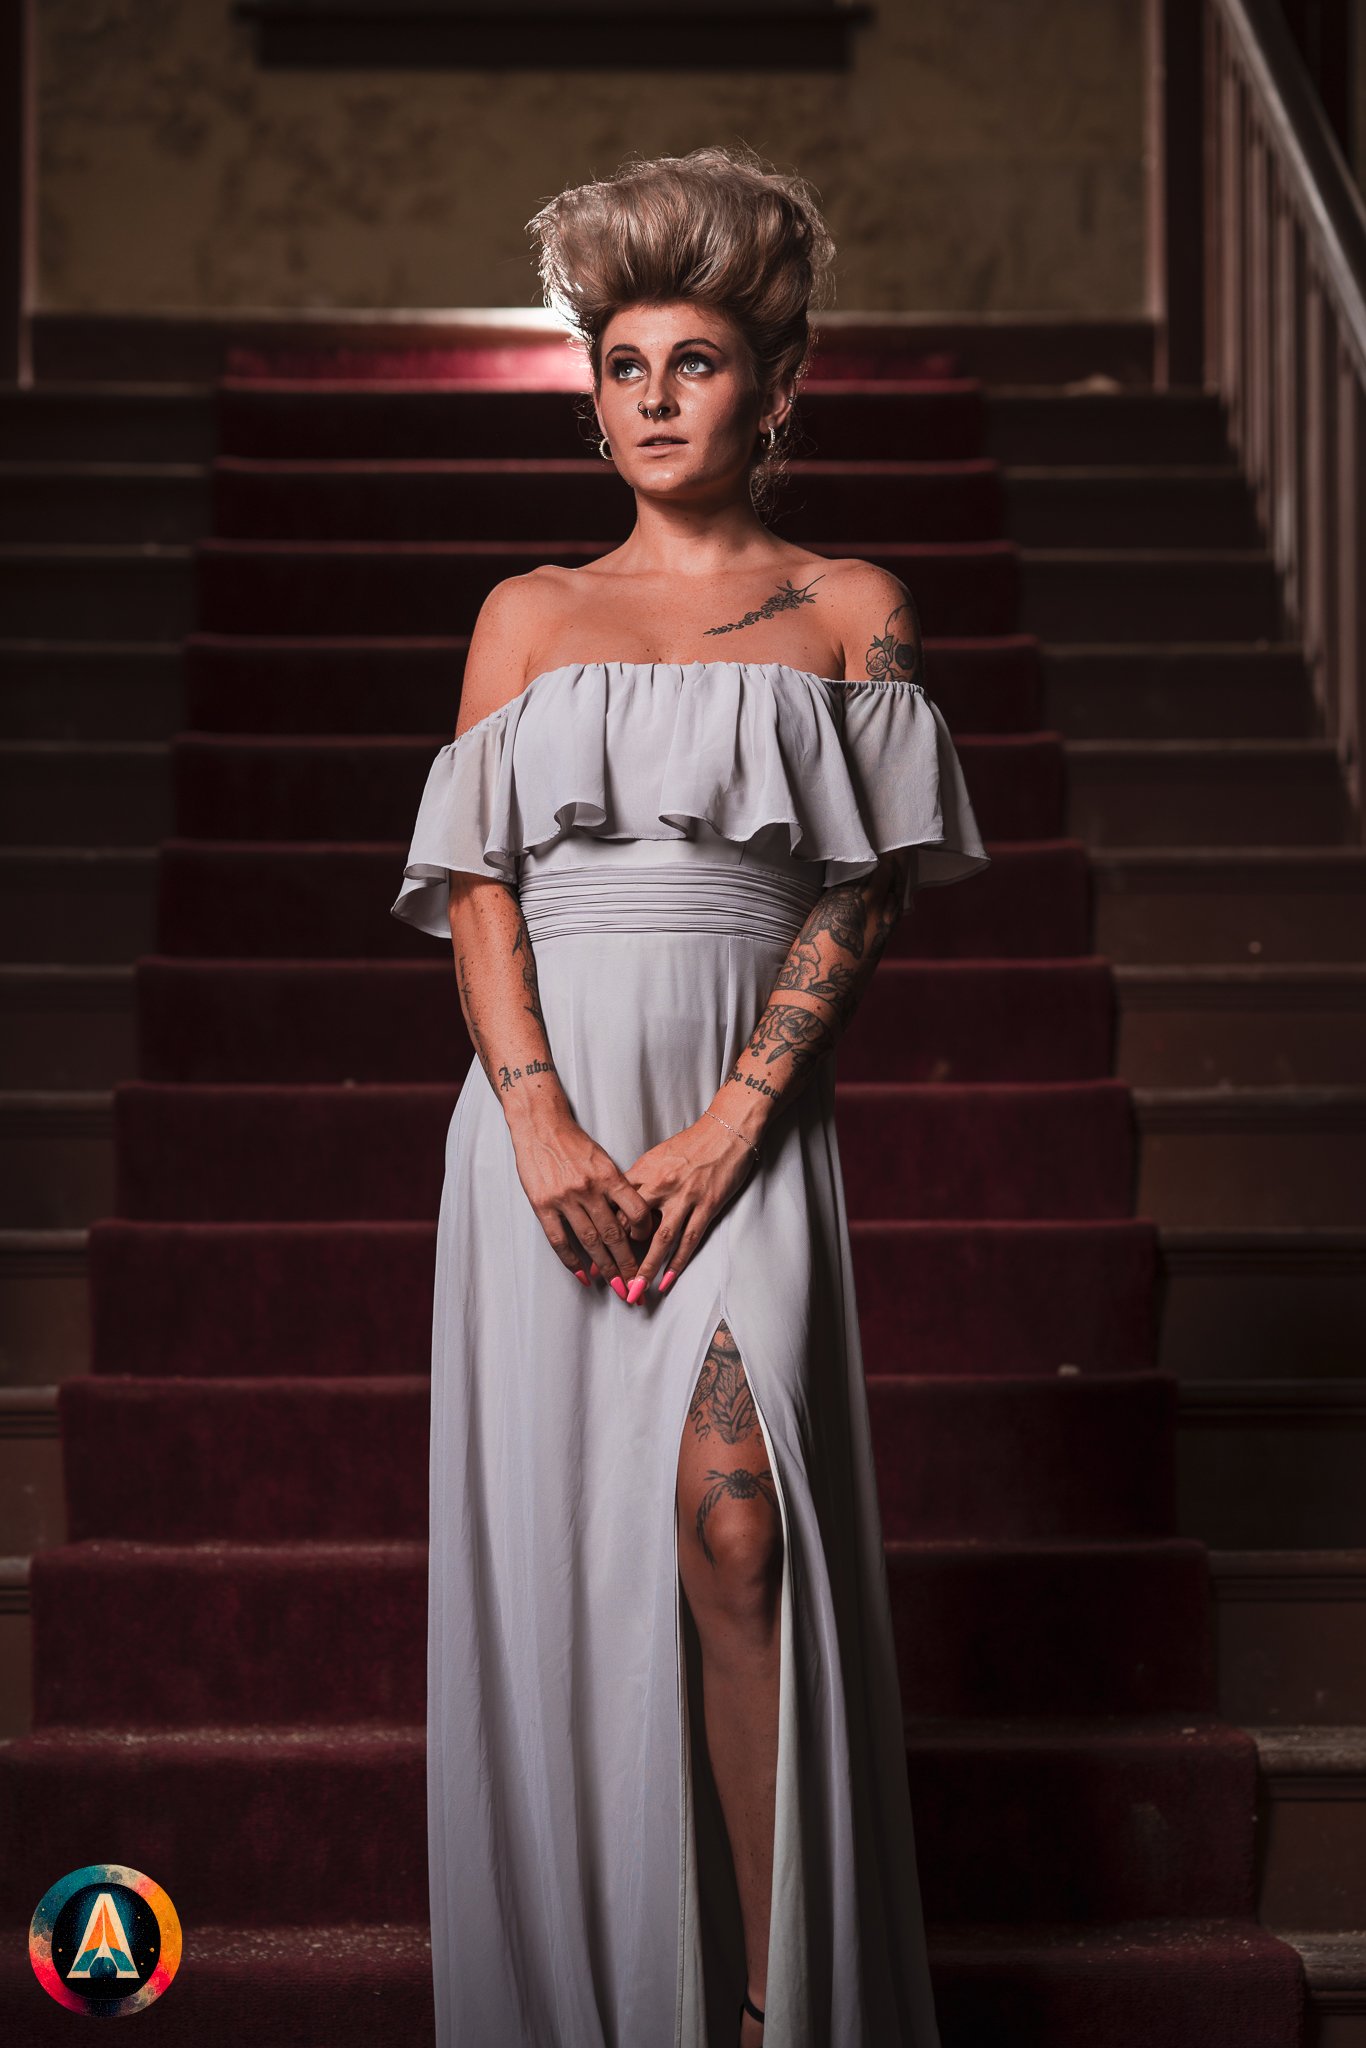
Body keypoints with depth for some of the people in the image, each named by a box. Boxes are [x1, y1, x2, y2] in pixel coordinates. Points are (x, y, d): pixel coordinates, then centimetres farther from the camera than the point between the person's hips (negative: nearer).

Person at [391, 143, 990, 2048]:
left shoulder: (850, 612, 9)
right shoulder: (528, 616, 14)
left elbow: (862, 896, 1)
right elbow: (476, 885, 5)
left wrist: (723, 1134, -11)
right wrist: (542, 1123, -10)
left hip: (745, 1118, -2)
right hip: (545, 1115, 2)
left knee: (731, 1517, -17)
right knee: (554, 1534, 1)